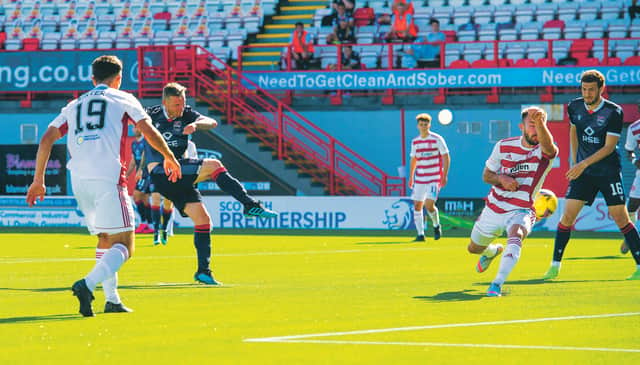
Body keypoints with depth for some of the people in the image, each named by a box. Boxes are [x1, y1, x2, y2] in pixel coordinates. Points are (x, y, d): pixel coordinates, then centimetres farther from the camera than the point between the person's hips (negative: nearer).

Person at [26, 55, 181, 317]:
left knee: (105, 240, 21)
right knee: (123, 245, -7)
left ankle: (112, 299, 15)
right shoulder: (122, 99, 11)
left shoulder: (74, 106, 23)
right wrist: (169, 157, 19)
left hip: (78, 180, 5)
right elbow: (150, 132, 2)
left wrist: (38, 180, 21)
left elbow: (46, 140, 17)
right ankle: (88, 284, -30)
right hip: (108, 177, -5)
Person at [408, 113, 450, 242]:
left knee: (429, 204, -17)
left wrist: (444, 176, -11)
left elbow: (446, 157, -5)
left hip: (434, 178, -5)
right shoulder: (415, 142, 9)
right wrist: (411, 177, 16)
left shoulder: (437, 139, -5)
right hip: (419, 178, 5)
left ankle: (436, 225, 11)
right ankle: (420, 234, 4)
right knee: (417, 205, -2)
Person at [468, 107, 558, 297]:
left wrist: (540, 121, -63)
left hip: (521, 211, -4)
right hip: (493, 208, 4)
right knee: (474, 248, 21)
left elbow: (548, 145, -43)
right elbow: (486, 175, 5)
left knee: (516, 237, -37)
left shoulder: (545, 151, -16)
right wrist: (501, 179, -19)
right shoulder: (504, 146, -6)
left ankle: (497, 284, -41)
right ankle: (493, 252, 57)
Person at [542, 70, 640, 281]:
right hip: (582, 170, 4)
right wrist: (574, 163, 13)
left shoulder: (613, 112, -13)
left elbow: (609, 147, -14)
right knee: (568, 215, -5)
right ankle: (555, 266, 1)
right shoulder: (575, 107, 1)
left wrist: (584, 164, -21)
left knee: (620, 217, -6)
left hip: (608, 171, -4)